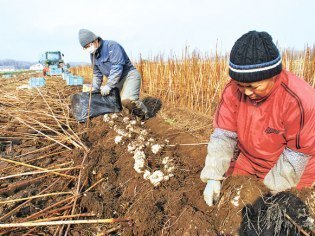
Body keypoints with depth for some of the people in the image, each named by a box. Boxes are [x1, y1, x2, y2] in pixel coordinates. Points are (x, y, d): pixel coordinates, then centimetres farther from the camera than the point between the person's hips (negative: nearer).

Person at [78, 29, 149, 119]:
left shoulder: (112, 46, -18)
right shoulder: (93, 54, 8)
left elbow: (117, 67, -26)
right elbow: (97, 74, 17)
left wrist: (109, 85, -27)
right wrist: (94, 90, 9)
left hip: (129, 75, -9)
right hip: (115, 79, 9)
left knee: (127, 100, -30)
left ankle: (143, 113, 0)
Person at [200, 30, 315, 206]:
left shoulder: (300, 100, -30)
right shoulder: (233, 91, -20)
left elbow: (296, 155, -21)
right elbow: (223, 136, -18)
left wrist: (274, 190, -19)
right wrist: (214, 177, -23)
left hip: (288, 172, -3)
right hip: (246, 163, 4)